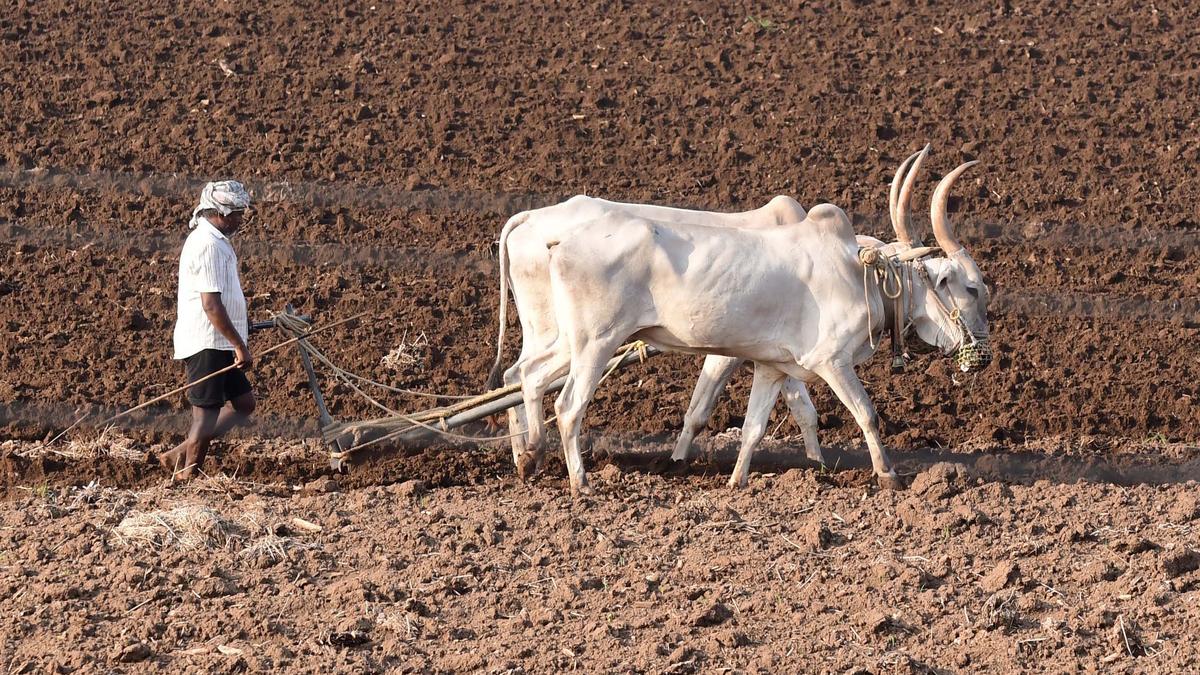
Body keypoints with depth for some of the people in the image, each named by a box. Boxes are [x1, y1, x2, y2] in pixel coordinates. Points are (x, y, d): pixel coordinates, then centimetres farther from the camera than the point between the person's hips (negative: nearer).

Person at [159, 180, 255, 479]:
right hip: (207, 345, -10)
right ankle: (188, 473, 3)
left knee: (243, 402, 13)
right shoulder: (209, 245, -18)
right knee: (207, 412, -4)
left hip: (216, 345, 10)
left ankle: (179, 455, 14)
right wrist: (240, 345, -21)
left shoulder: (210, 239, 15)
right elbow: (211, 304, -23)